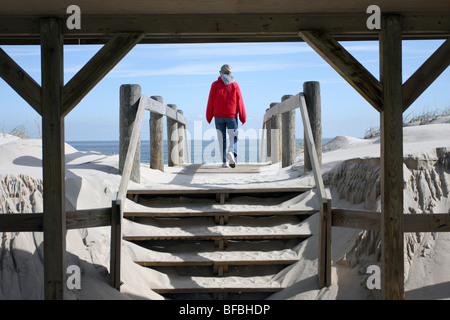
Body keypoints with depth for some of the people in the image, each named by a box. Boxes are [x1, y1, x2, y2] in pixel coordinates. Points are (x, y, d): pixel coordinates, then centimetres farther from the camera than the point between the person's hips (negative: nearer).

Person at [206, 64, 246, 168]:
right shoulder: (235, 85, 4)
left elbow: (210, 102, 3)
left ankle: (225, 162, 0)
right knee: (233, 137, 5)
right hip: (231, 116, 0)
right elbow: (240, 102, 1)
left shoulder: (215, 85, 4)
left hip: (218, 116, 1)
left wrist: (209, 117, 8)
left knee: (222, 139, 6)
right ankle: (232, 152, -25)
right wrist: (243, 117, 5)